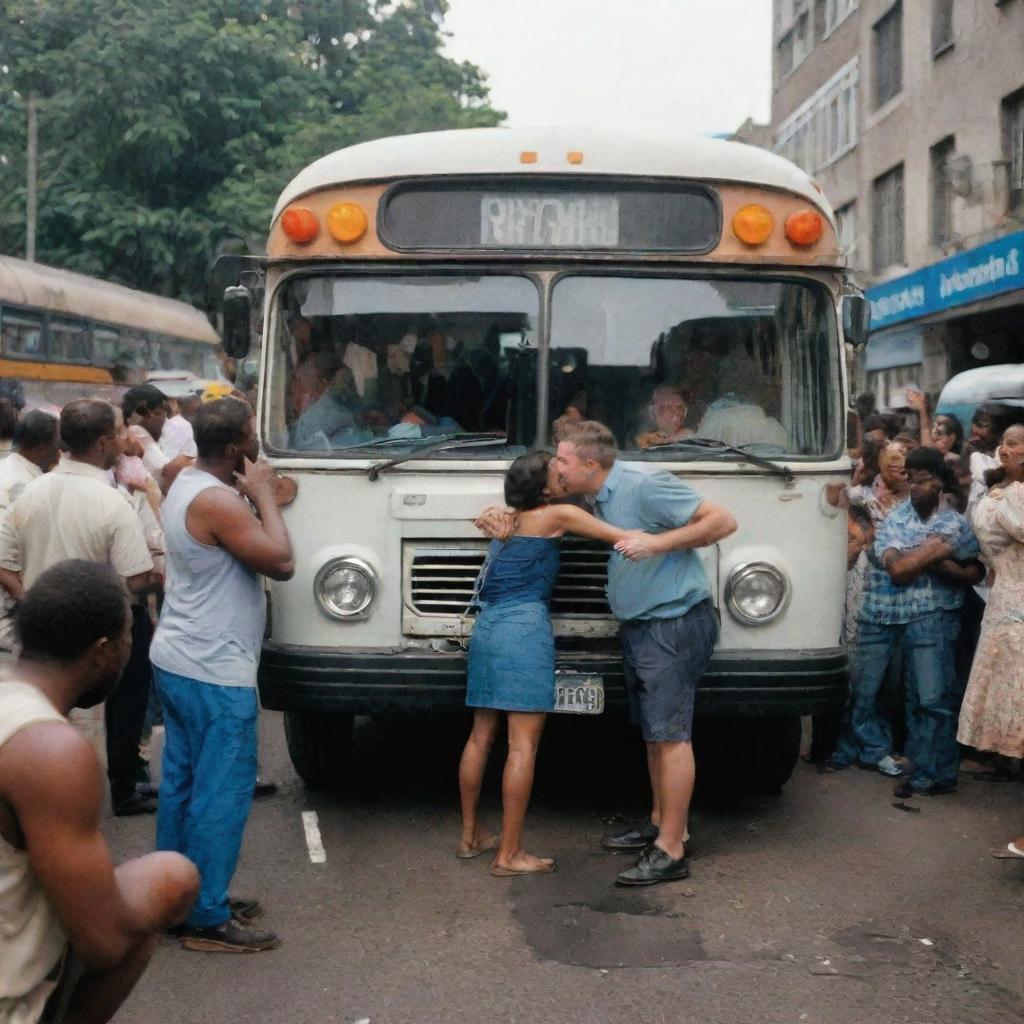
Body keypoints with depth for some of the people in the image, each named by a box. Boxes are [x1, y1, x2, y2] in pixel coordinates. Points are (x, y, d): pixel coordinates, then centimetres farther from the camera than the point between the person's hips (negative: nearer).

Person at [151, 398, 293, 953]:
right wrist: (264, 495, -12)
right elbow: (280, 562, -22)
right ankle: (206, 919, 4)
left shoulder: (188, 484, 9)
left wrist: (250, 496, 0)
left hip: (177, 660, 10)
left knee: (182, 782, 16)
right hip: (214, 673, -10)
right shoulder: (217, 502, -23)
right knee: (223, 793, -2)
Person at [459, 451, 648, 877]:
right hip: (524, 632, -8)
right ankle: (509, 854, -6)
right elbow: (625, 539, -4)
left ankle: (470, 836, 23)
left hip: (485, 630, 8)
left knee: (480, 737, 15)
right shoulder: (557, 516, -3)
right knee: (523, 746, -6)